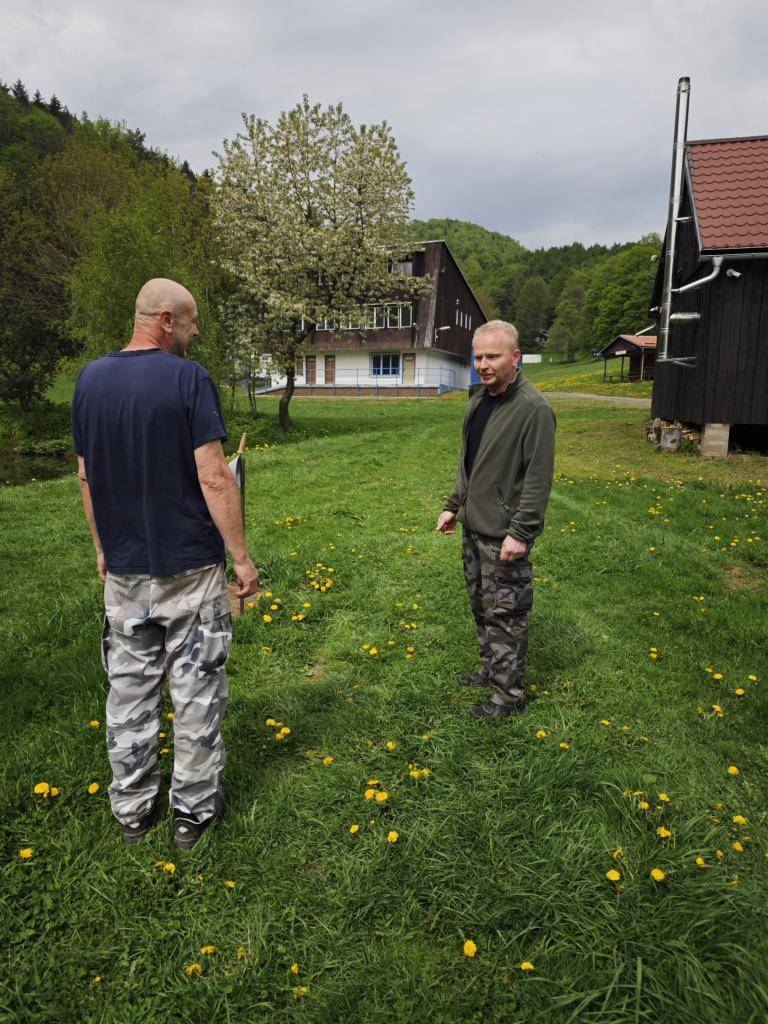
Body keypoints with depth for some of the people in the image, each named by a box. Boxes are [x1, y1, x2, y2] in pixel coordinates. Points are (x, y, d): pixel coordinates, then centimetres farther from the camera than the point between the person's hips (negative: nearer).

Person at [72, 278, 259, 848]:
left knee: (130, 693, 16)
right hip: (190, 569, -5)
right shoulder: (188, 379, -14)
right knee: (196, 694, 10)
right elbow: (214, 478, -18)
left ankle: (133, 810, 31)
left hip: (124, 571, 5)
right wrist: (242, 557, -10)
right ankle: (194, 810, 24)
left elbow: (87, 475, 9)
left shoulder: (91, 380, 4)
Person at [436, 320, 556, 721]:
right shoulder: (479, 398, 9)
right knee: (481, 606, 20)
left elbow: (539, 477, -19)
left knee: (505, 615, 1)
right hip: (473, 527, 8)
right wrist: (453, 506, 16)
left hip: (503, 535, -8)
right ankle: (491, 670, 38)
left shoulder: (534, 408, -18)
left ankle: (509, 695, 15)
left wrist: (521, 532, -21)